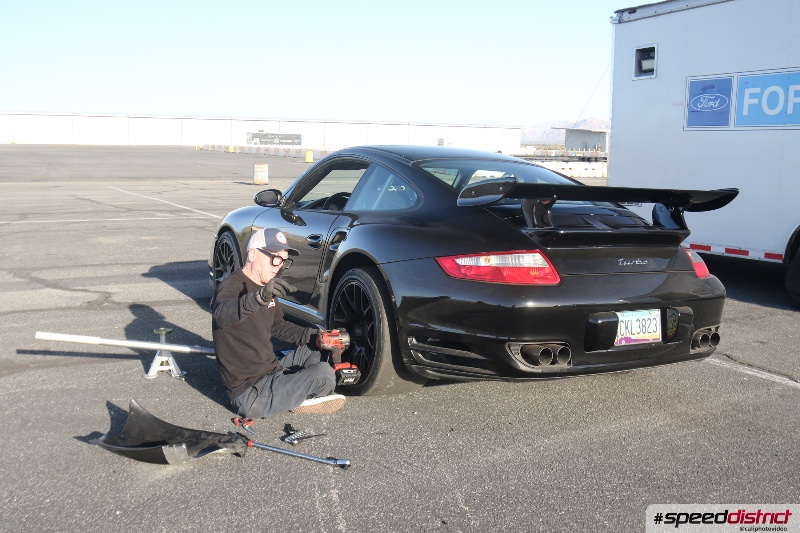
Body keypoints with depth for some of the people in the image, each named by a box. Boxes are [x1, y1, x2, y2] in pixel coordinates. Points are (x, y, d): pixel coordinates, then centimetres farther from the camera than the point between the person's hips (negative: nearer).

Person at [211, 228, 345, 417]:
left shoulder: (266, 288, 10)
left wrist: (314, 336, 8)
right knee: (324, 374, -19)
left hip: (270, 371, 10)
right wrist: (259, 297, -60)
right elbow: (221, 315, -42)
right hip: (250, 393, -10)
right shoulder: (232, 286, -18)